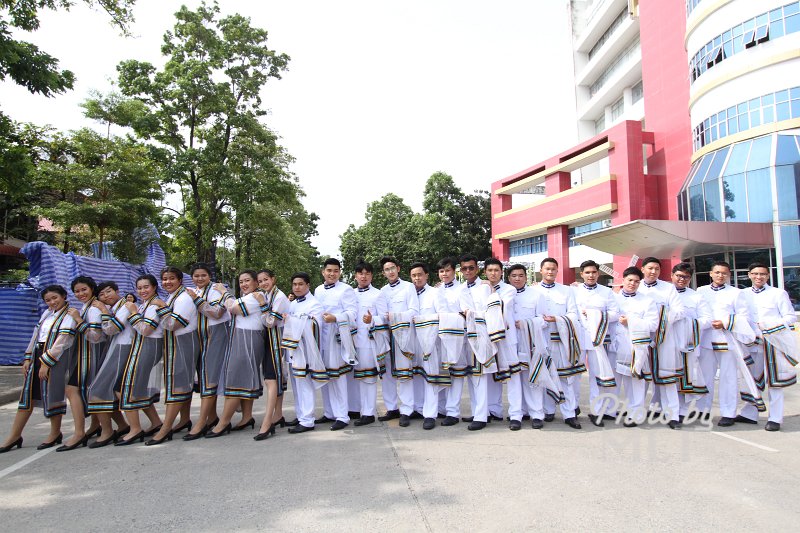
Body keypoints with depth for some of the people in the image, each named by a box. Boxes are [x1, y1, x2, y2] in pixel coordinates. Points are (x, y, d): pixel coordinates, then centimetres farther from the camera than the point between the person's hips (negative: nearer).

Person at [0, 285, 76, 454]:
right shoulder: (46, 313, 14)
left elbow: (61, 343, -15)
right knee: (28, 394, 8)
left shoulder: (69, 316, -9)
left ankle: (55, 434, 14)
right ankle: (14, 436, 15)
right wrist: (28, 359, 9)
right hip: (37, 356, 7)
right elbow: (35, 336, 16)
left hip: (55, 358, -7)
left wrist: (46, 364, -17)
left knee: (51, 394, -1)